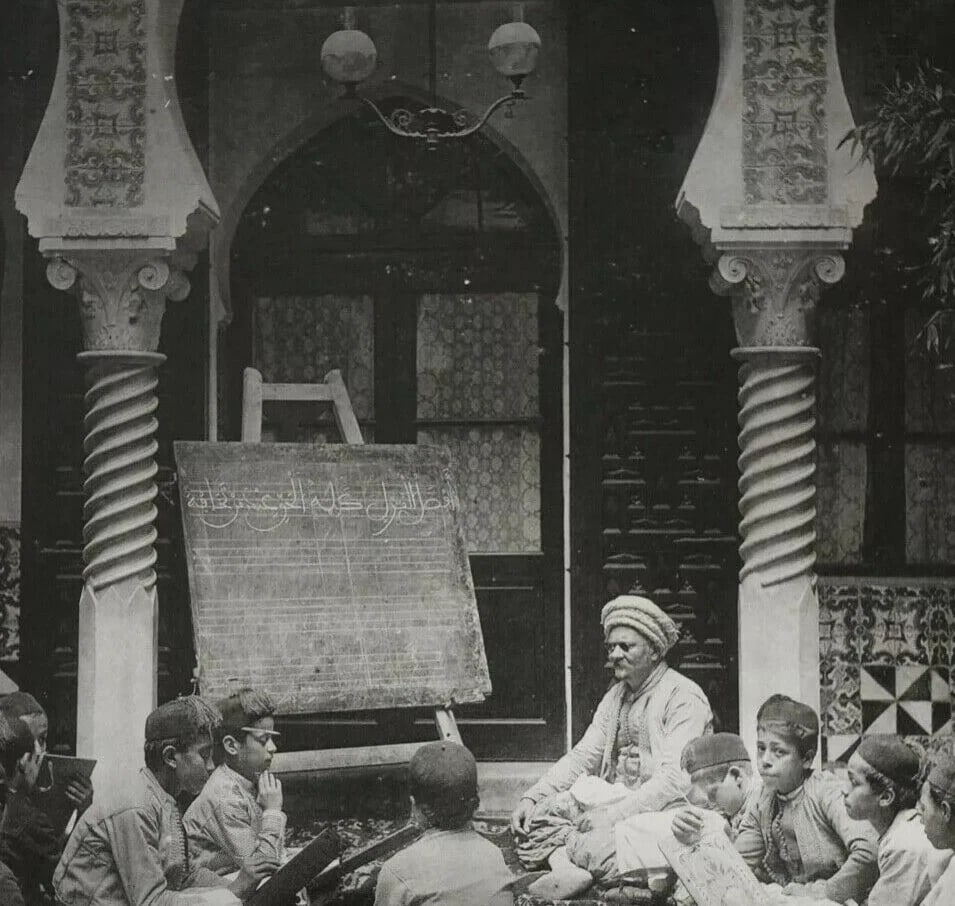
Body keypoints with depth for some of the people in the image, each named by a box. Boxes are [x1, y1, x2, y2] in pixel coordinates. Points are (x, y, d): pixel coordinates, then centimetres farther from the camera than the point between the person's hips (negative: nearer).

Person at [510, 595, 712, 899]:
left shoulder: (684, 698, -9)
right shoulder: (616, 697, 17)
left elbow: (676, 779, -19)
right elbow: (582, 756, 15)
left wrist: (613, 815, -25)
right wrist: (532, 797, 0)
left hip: (660, 810, -8)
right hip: (612, 801, 8)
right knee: (532, 816, -13)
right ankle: (566, 869, -33)